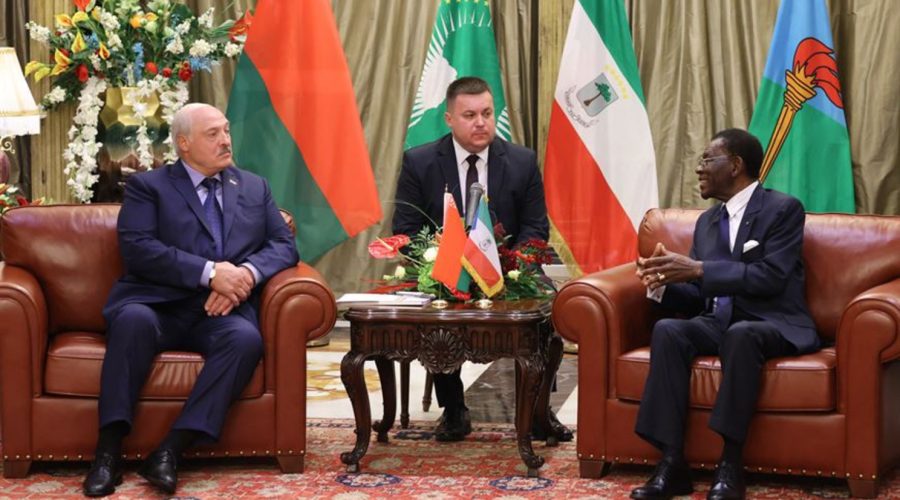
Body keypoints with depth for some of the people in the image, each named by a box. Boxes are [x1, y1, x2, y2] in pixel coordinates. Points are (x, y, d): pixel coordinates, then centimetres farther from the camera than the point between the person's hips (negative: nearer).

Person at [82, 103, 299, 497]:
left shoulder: (254, 188, 21)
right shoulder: (147, 186, 9)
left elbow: (284, 245, 12)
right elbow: (137, 248, -7)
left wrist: (247, 273, -11)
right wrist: (209, 272, -17)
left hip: (221, 311, 2)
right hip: (157, 304, -2)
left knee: (246, 338, -32)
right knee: (132, 320, -36)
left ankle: (170, 451, -35)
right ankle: (108, 452, -34)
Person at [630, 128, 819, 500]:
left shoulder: (784, 209, -4)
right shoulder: (707, 221, 17)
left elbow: (770, 277, -18)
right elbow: (696, 298, 16)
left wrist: (697, 269, -22)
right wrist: (663, 283, -7)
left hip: (772, 325, -6)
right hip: (718, 322, 6)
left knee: (740, 334, -39)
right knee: (667, 330, -26)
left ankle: (731, 464, -34)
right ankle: (672, 462, -31)